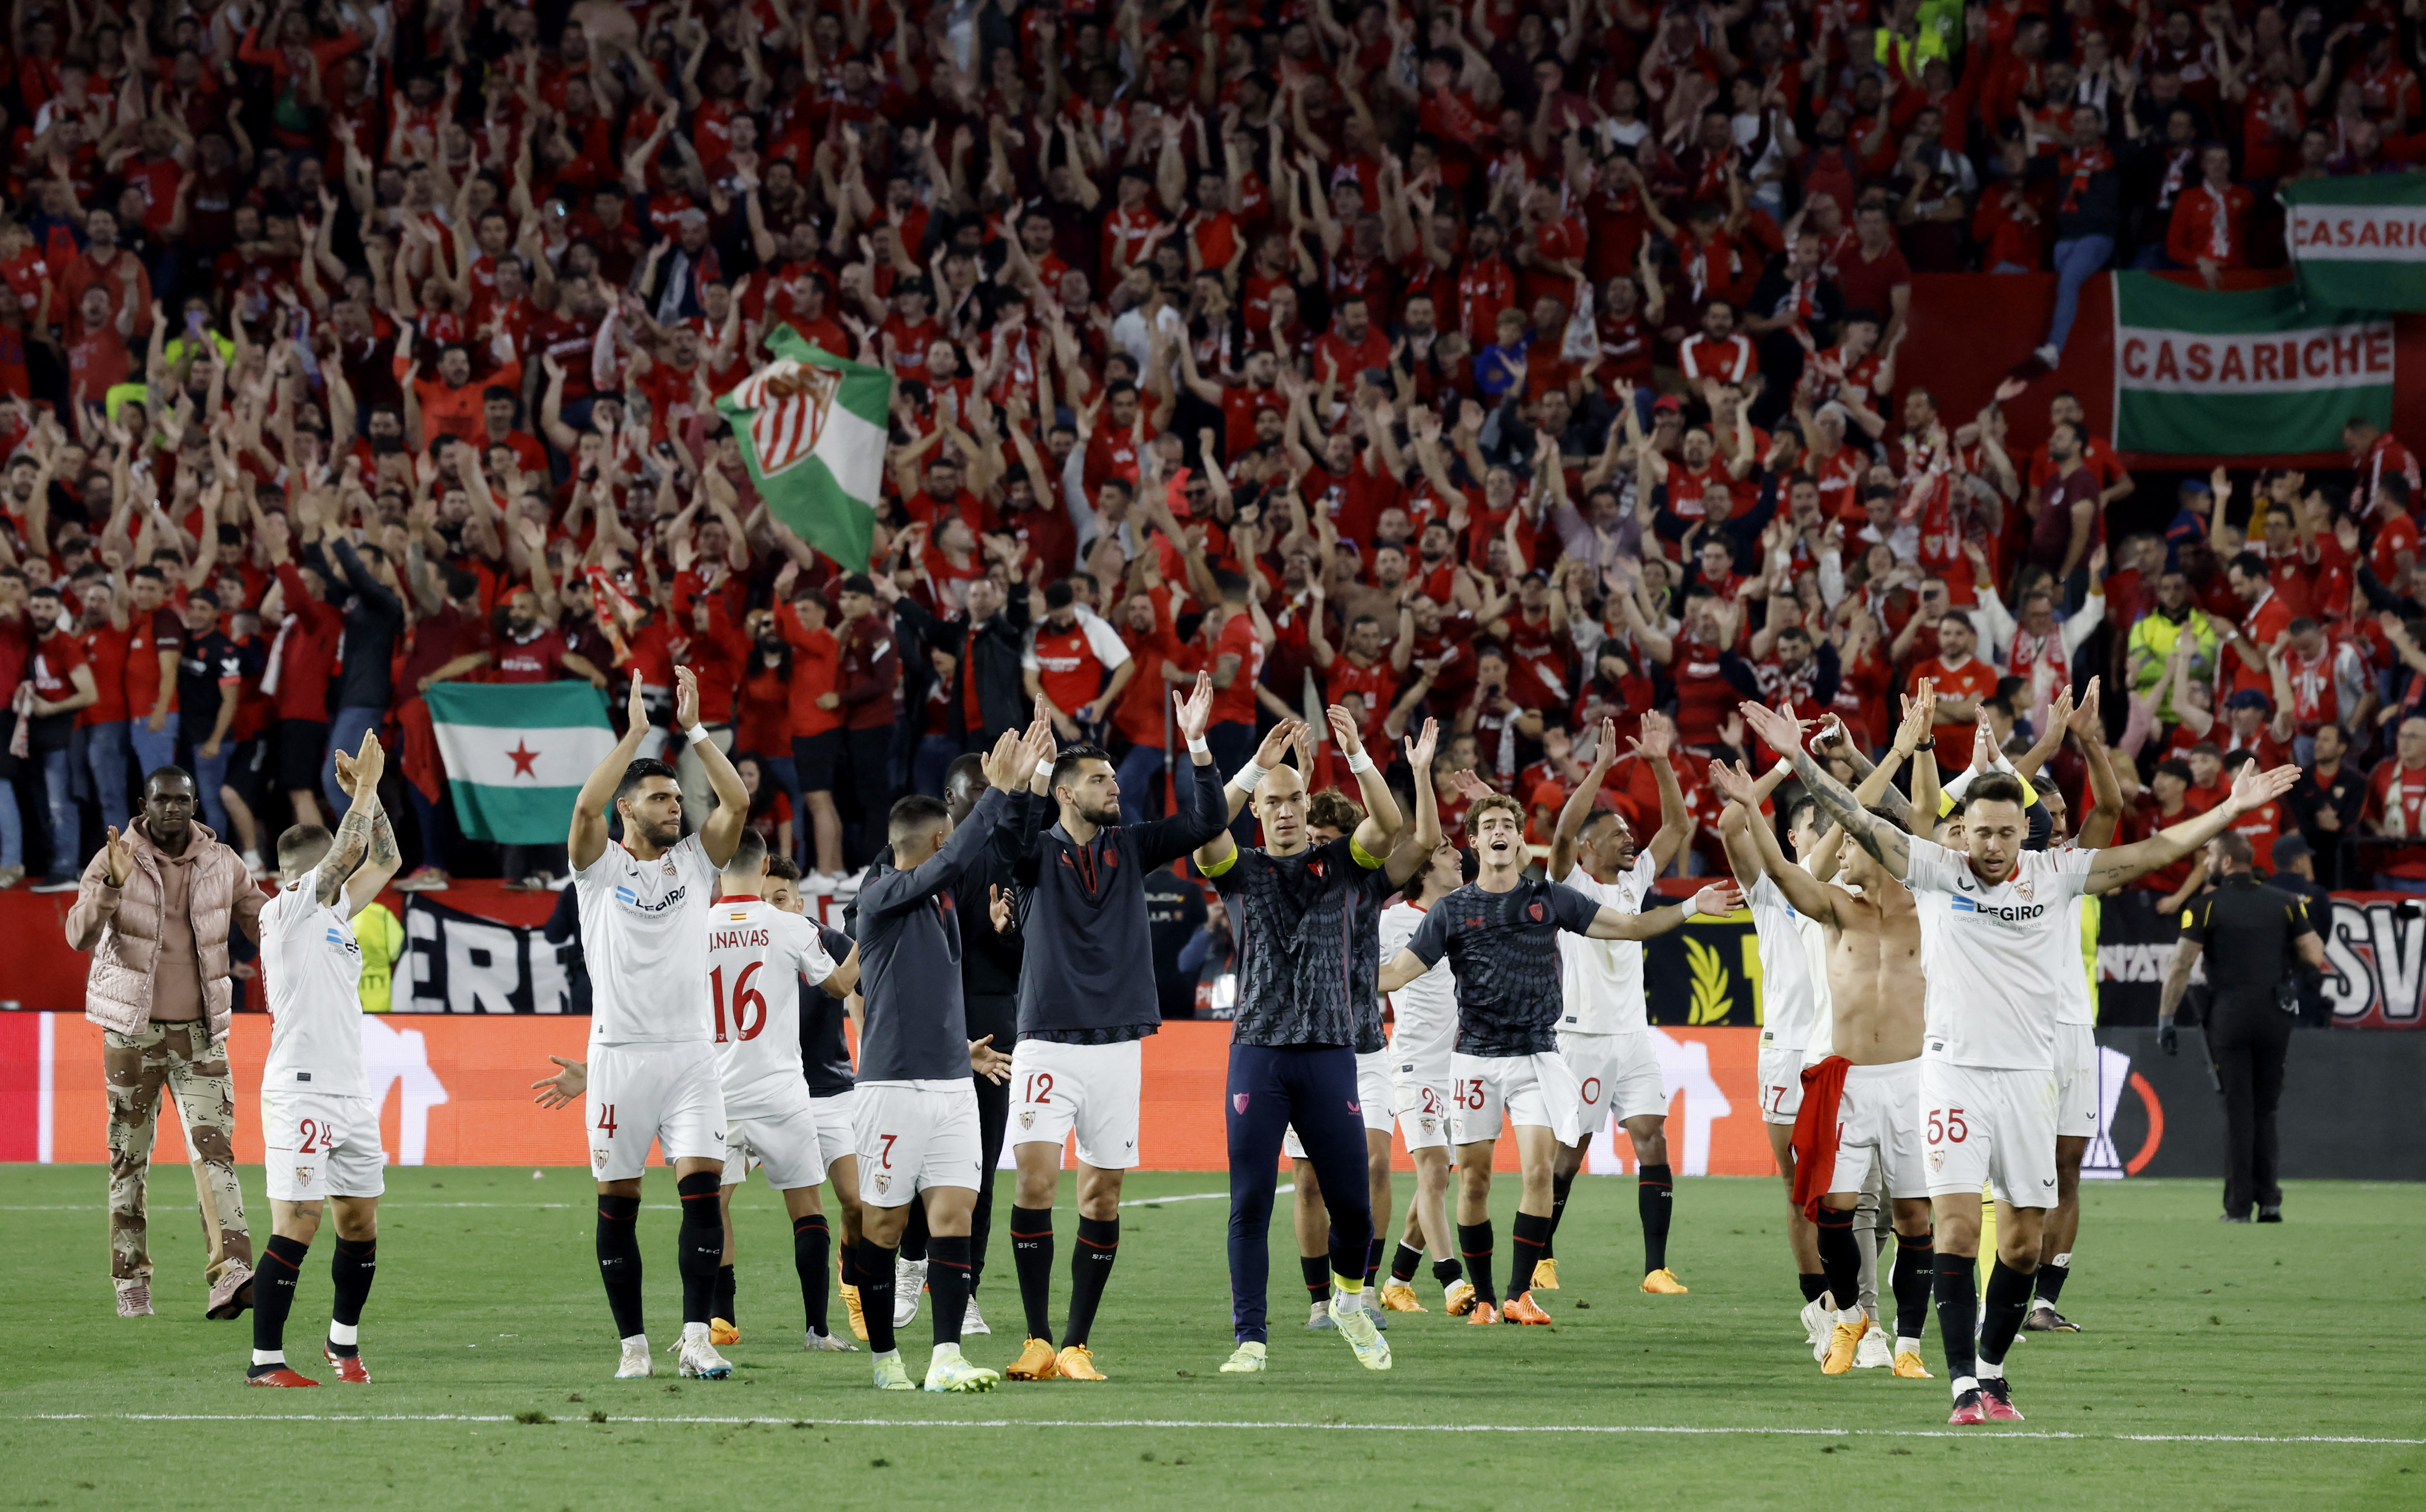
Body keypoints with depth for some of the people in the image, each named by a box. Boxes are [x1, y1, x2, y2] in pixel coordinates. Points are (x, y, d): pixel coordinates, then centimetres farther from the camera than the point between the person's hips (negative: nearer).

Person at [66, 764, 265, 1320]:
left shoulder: (222, 863, 3)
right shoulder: (114, 859, -5)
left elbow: (264, 923, 11)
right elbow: (79, 935, -17)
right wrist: (112, 884, -34)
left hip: (199, 1030, 1)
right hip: (132, 1029, -1)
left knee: (214, 1146, -13)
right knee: (130, 1158, 3)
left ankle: (231, 1273, -26)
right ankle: (131, 1284, 11)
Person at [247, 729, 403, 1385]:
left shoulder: (333, 912, 17)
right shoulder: (285, 911, -6)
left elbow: (383, 860, 23)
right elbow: (350, 851, -15)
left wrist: (369, 791, 14)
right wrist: (364, 787, -6)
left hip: (350, 1091, 8)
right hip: (301, 1090, -8)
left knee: (361, 1222, 12)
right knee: (296, 1227, -10)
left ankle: (344, 1340, 28)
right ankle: (266, 1360, -7)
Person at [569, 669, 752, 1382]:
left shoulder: (695, 861, 11)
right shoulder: (601, 865, 3)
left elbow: (738, 802, -1)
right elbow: (586, 807, -16)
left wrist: (694, 730, -3)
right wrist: (635, 733, -14)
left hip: (690, 1053, 2)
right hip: (621, 1052, -2)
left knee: (703, 1187, -9)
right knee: (617, 1202, 1)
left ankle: (696, 1339, -9)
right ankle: (632, 1343, 8)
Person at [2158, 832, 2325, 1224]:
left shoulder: (2207, 906, -3)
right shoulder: (2285, 903, 6)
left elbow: (2181, 966, -10)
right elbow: (2315, 956, 1)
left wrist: (2165, 1019, -7)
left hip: (2229, 1015, -3)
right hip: (2276, 1013, 3)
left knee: (2237, 1108, 1)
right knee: (2265, 1107, 13)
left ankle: (2240, 1206, -1)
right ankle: (2269, 1200, 8)